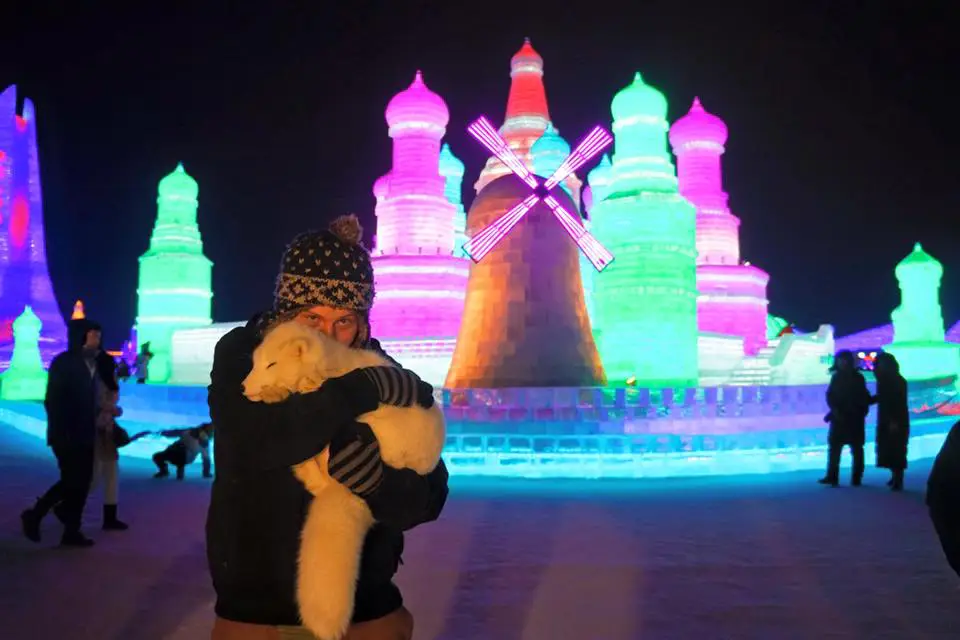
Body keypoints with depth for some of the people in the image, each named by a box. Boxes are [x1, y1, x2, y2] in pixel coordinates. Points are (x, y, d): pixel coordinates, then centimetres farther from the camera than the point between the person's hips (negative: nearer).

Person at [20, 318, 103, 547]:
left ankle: (72, 531, 14)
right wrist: (60, 433, -19)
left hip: (84, 434, 7)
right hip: (67, 435, -7)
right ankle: (34, 515, 12)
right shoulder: (63, 362, -8)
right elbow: (52, 401, -13)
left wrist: (92, 428, 7)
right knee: (72, 481, -6)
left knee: (82, 482, 7)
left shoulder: (90, 363, 12)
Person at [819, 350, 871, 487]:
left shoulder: (858, 378, 0)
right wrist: (835, 410, -11)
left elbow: (864, 398, -1)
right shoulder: (837, 377, 8)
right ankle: (832, 477, -2)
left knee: (856, 449, 4)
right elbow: (830, 396, 3)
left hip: (855, 418, -3)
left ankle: (856, 478, 9)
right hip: (839, 417, 3)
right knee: (834, 447, -2)